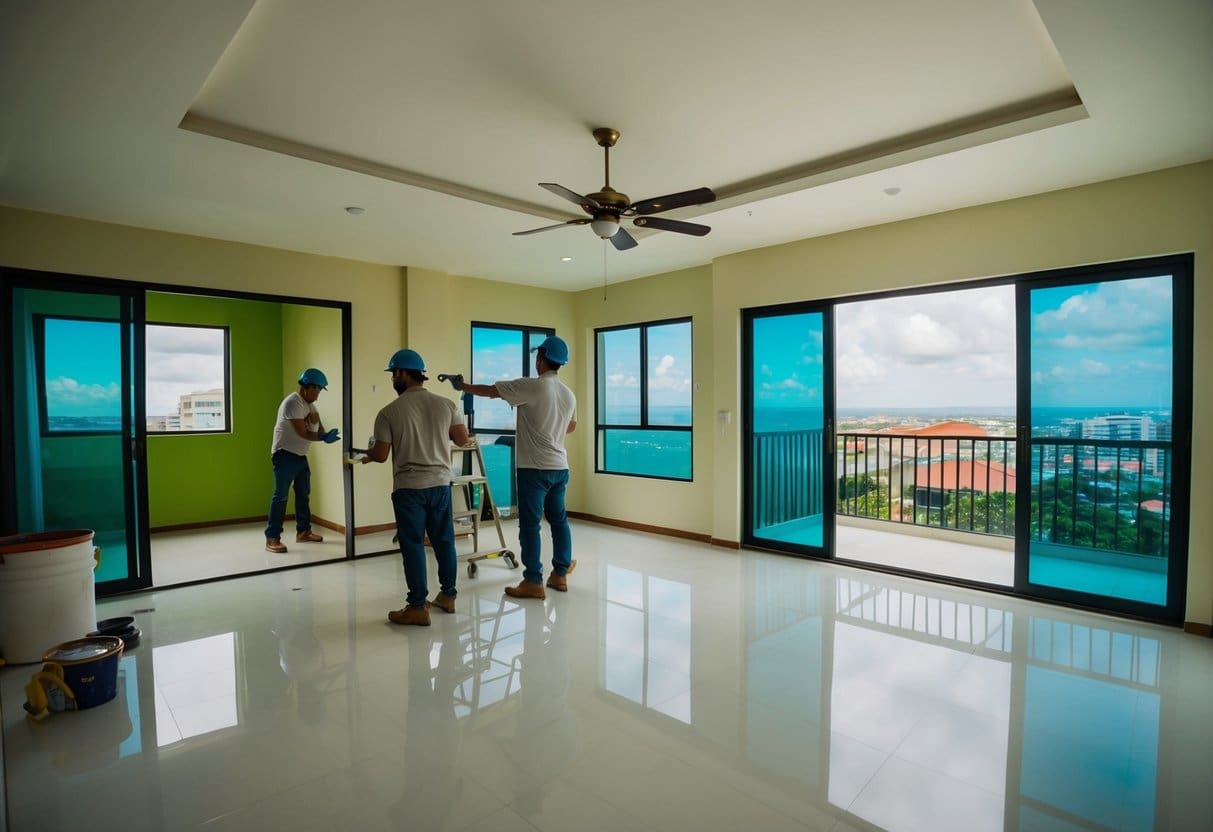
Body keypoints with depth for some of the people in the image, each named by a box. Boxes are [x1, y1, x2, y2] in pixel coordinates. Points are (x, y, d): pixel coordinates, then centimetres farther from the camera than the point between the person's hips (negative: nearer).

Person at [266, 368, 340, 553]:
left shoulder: (310, 404, 11)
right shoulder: (293, 403, -19)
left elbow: (318, 425, 3)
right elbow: (302, 433, -24)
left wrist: (325, 435, -18)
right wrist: (324, 438, -20)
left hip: (301, 455, 10)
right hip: (285, 455, -10)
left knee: (304, 494, 15)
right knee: (281, 496, -8)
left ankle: (303, 531, 26)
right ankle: (272, 538, -3)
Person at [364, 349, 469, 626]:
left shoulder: (389, 412, -8)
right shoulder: (446, 404, 1)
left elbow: (380, 455, -6)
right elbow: (462, 439, 3)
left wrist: (367, 454, 17)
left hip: (408, 487, -4)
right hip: (440, 482, 4)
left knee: (413, 545, 3)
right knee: (444, 540, 14)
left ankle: (418, 607, 8)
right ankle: (448, 595, 26)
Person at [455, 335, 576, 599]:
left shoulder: (531, 386, -13)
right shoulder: (569, 394, 9)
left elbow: (490, 391, -3)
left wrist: (462, 386, 13)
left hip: (535, 468, -7)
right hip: (560, 467, 7)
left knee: (529, 525, 0)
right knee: (559, 520, 15)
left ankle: (533, 582, 4)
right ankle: (560, 574, 22)